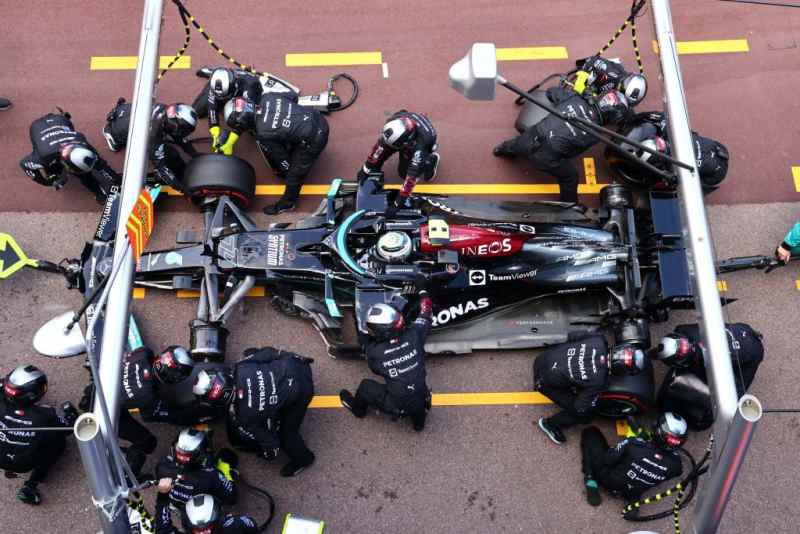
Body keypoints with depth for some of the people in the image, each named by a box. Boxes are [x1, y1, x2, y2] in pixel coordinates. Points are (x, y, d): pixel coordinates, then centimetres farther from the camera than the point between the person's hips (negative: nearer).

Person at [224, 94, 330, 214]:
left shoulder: (263, 134, -21)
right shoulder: (267, 97, -7)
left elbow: (280, 157, -7)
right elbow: (293, 96, 10)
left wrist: (285, 170, 15)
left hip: (313, 140, -7)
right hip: (319, 120, 7)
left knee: (294, 175, 13)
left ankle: (287, 204, 35)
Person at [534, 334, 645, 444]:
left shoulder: (599, 341, -17)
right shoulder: (599, 381, -28)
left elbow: (573, 336, 2)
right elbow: (580, 408, -16)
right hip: (545, 380, -6)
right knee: (584, 416, 4)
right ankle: (550, 424, 21)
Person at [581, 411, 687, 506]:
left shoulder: (634, 444, -34)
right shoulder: (675, 463, -23)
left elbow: (607, 459, -19)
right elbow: (678, 472, 3)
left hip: (607, 480, -3)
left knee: (591, 432, 10)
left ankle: (591, 482, -1)